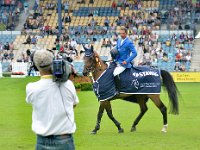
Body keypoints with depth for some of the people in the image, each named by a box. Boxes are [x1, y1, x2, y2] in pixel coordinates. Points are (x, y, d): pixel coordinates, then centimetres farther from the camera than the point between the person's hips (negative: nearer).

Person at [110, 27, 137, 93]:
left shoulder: (129, 43, -11)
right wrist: (113, 52, 0)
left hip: (123, 63, -9)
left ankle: (118, 90, -18)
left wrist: (127, 61, -22)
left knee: (115, 73, -28)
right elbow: (116, 49, 25)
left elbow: (134, 53, -16)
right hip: (117, 62, 9)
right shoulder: (119, 41, 12)